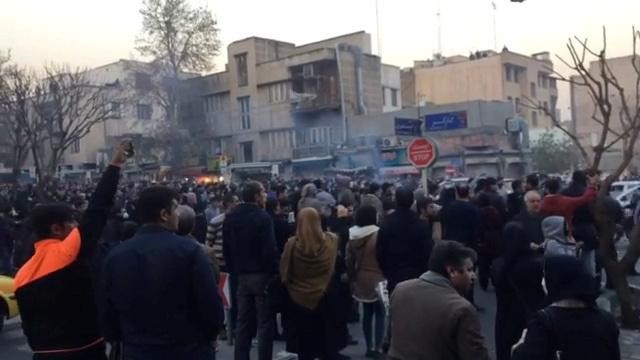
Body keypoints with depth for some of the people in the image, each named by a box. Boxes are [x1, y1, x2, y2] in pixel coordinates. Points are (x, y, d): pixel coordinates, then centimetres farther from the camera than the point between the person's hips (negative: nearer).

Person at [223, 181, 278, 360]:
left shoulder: (230, 217, 8)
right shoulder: (262, 217, -14)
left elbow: (226, 248, 11)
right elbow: (269, 249, -19)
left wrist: (233, 270, 17)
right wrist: (274, 272, -9)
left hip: (241, 274, 6)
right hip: (261, 274, -6)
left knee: (243, 321, 13)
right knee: (265, 323, 2)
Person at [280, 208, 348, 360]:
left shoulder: (292, 244, -13)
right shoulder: (330, 241, -11)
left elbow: (284, 274, -6)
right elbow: (340, 268, -4)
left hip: (300, 301, 0)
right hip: (327, 299, 1)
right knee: (329, 346, 14)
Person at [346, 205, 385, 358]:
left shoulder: (353, 237, 3)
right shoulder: (378, 235, -16)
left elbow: (349, 261, 7)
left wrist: (352, 279, 15)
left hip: (361, 280, 6)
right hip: (377, 279, -6)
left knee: (367, 313, 14)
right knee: (380, 313, 3)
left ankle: (369, 347, 20)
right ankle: (378, 347, 2)